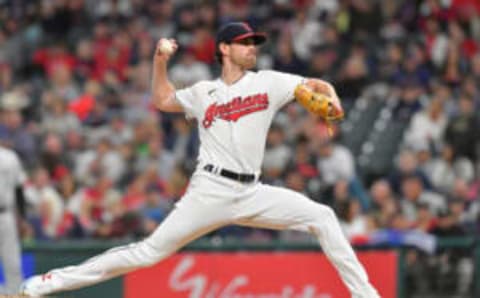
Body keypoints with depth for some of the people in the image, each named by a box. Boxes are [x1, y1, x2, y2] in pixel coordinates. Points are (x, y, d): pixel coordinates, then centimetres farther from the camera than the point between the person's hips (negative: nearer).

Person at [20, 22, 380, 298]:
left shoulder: (268, 82, 8)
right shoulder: (203, 93, 10)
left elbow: (319, 86, 5)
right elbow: (162, 100, 26)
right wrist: (160, 62, 12)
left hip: (252, 194, 2)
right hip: (209, 192, -2)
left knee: (322, 217, -14)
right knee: (149, 252, -7)